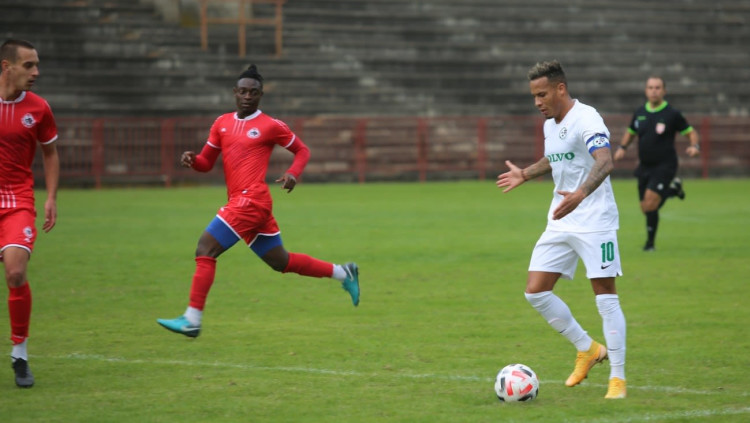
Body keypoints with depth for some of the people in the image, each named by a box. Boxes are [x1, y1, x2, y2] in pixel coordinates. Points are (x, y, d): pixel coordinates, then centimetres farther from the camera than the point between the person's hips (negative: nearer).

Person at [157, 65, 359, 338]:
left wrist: (293, 174, -9)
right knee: (282, 262, 15)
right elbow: (207, 163, 19)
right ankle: (343, 273, 28)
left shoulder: (270, 126, -1)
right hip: (240, 202, 8)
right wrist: (192, 160, -3)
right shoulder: (222, 124, 16)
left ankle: (192, 320, -13)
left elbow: (302, 150, 10)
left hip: (251, 201, -8)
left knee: (205, 250, -14)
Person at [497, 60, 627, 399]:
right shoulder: (550, 124, 11)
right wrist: (526, 174, 23)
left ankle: (617, 378, 0)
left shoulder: (585, 119, -16)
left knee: (605, 296, -7)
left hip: (594, 222, -9)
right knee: (536, 292, 2)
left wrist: (581, 193, -49)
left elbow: (605, 162, -34)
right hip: (561, 223, 9)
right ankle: (587, 350, 18)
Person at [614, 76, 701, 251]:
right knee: (645, 208, 9)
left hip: (664, 166, -6)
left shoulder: (672, 114, -8)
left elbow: (691, 133, -1)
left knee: (650, 205, -18)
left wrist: (694, 146, -21)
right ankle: (672, 190, 36)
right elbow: (630, 133, 20)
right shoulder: (640, 113, 5)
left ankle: (650, 242, -1)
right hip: (645, 166, 6)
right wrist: (622, 147, 3)